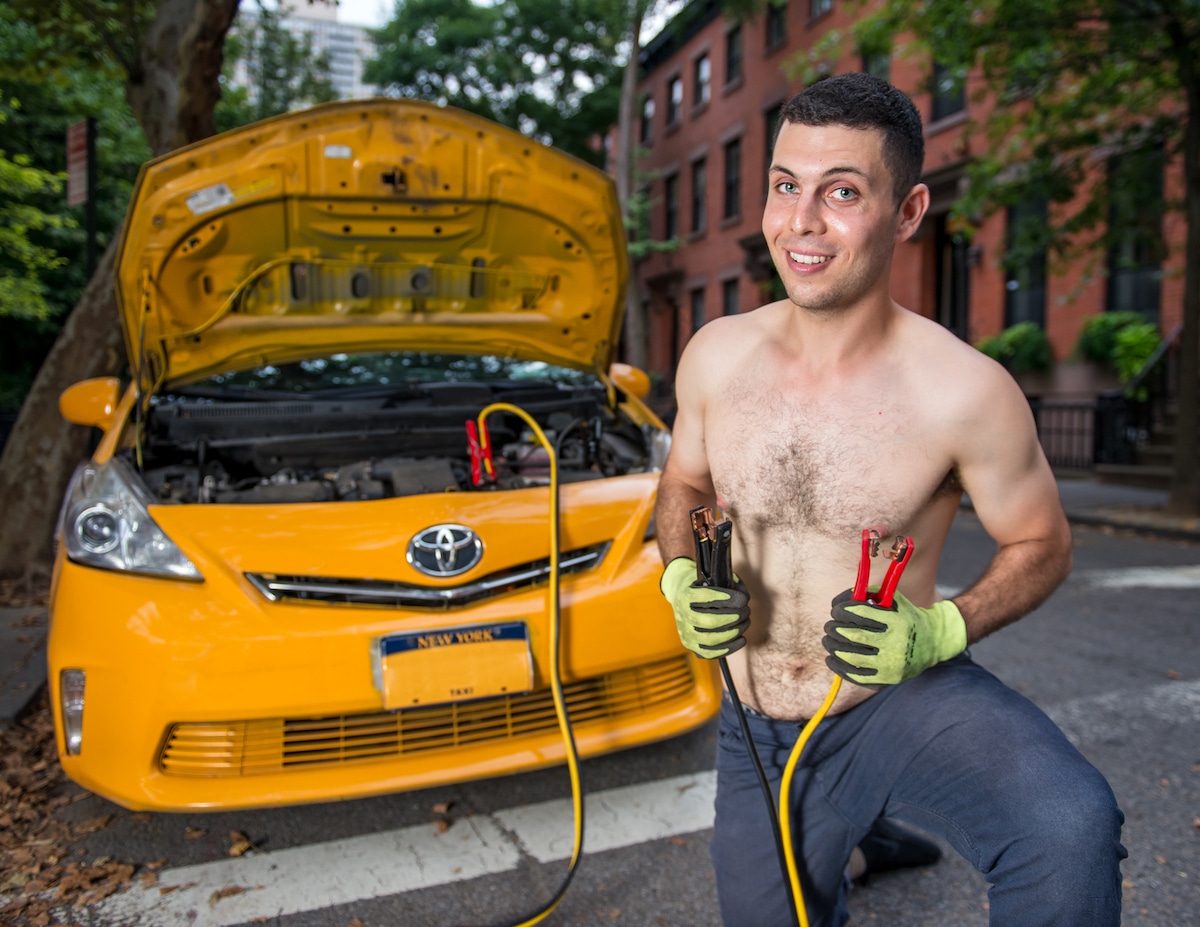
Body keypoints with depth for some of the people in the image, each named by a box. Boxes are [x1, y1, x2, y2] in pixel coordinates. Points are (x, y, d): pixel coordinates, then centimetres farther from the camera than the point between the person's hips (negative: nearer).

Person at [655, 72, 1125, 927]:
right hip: (757, 732, 4)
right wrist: (682, 583, -11)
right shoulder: (716, 356, -8)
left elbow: (1042, 546, -4)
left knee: (1071, 830, -32)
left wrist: (940, 632, -22)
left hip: (907, 702, -3)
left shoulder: (966, 392, -19)